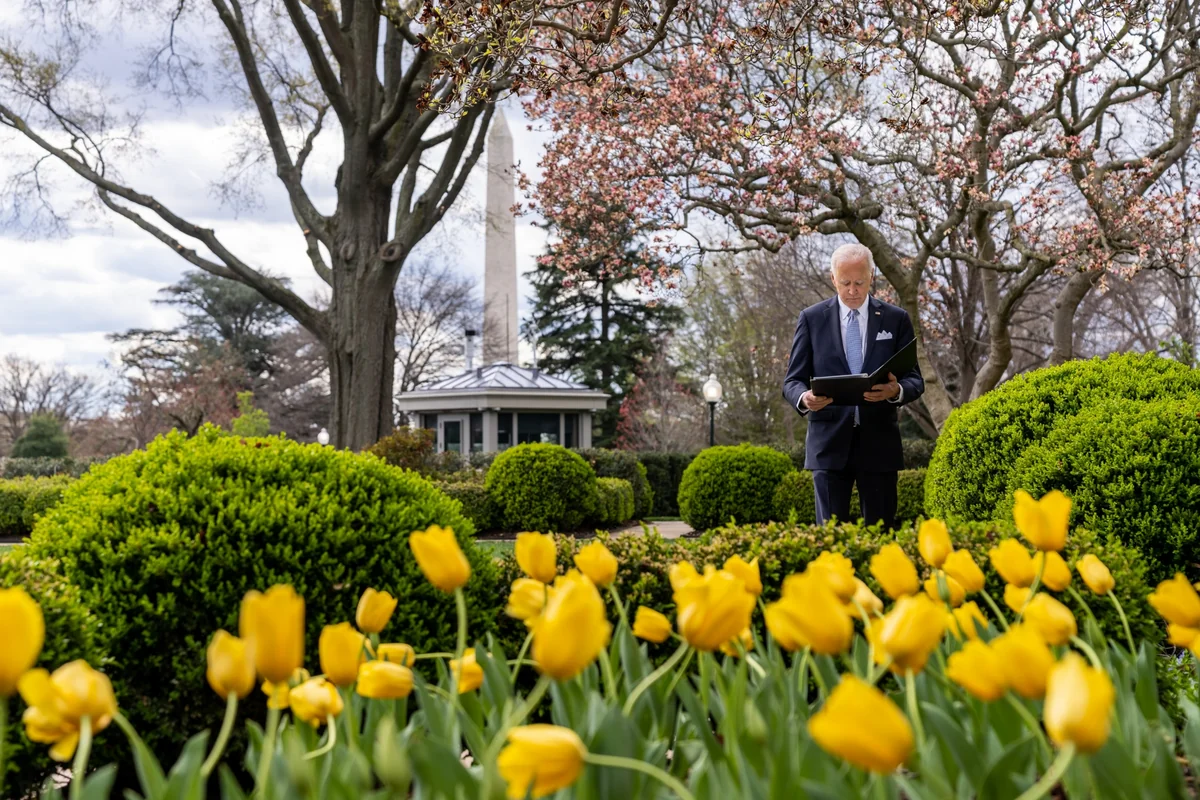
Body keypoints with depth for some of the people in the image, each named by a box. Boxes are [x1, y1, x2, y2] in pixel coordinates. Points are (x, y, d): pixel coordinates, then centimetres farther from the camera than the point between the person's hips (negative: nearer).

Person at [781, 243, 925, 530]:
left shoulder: (896, 319, 7)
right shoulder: (811, 318, 5)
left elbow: (915, 380, 6)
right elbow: (793, 380, 4)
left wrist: (896, 391, -18)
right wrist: (804, 398, -20)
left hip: (879, 442, 1)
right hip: (830, 442, -1)